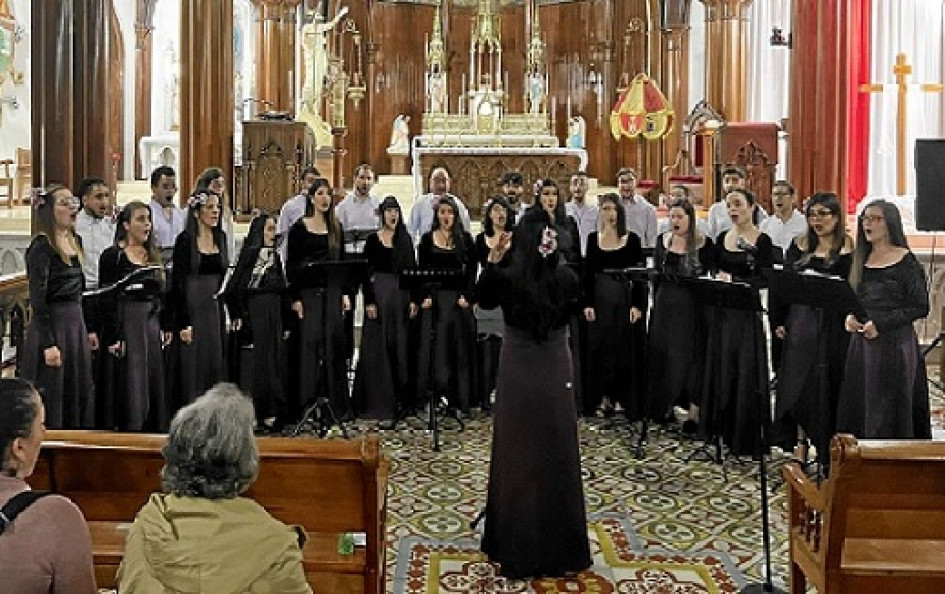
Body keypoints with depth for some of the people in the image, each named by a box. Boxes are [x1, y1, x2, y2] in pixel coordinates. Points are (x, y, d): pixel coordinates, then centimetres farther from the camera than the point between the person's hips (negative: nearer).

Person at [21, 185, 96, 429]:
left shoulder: (75, 241, 11)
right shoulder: (41, 247, -13)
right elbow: (37, 300, -17)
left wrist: (88, 330, 16)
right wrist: (49, 345, -20)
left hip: (76, 323, 8)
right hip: (51, 325, -8)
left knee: (80, 395, 13)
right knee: (52, 398, 0)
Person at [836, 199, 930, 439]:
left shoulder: (906, 262, -7)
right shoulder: (862, 259, 12)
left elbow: (921, 307, -10)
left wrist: (881, 324, -17)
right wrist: (850, 316, 0)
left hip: (894, 345, -6)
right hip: (861, 342, 6)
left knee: (889, 412, -3)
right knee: (857, 408, 6)